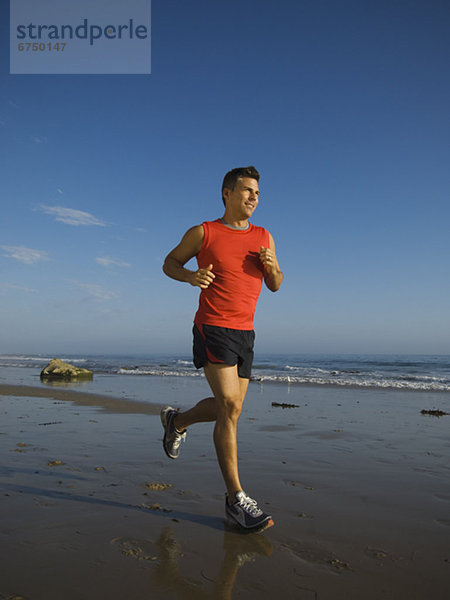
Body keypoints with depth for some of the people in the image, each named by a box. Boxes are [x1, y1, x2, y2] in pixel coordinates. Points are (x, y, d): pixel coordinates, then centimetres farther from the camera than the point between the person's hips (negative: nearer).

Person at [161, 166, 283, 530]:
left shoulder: (264, 237, 12)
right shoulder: (203, 233, -1)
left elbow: (275, 286, 16)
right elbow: (170, 262, 10)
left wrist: (271, 268, -7)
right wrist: (191, 276, -12)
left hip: (245, 333, 6)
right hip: (213, 327, -6)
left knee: (228, 407, 12)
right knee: (231, 407, -16)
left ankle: (177, 421, 40)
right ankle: (236, 498, -6)